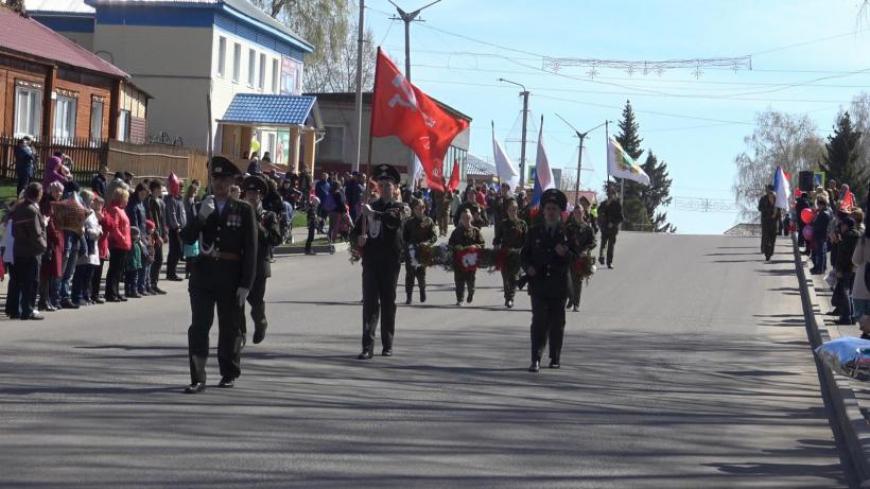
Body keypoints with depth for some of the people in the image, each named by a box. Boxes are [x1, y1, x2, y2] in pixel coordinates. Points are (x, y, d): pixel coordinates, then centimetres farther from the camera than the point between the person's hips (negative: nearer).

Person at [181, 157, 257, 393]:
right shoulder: (202, 207, 8)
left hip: (231, 275, -1)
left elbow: (250, 249, -3)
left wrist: (245, 284, -8)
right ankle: (197, 379, -5)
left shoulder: (244, 210, -1)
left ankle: (229, 373, 30)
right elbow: (187, 238, -1)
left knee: (230, 327, 12)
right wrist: (201, 216, -17)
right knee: (198, 326, -6)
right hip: (203, 273, 2)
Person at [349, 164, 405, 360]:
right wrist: (358, 239, -6)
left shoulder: (398, 207, 2)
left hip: (390, 262, -2)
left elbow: (392, 219, -22)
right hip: (371, 261, 2)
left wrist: (373, 213, -32)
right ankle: (367, 346, -12)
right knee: (370, 302, -6)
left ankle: (387, 344, 17)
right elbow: (355, 231, 16)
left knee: (388, 303, 7)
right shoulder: (371, 207, 13)